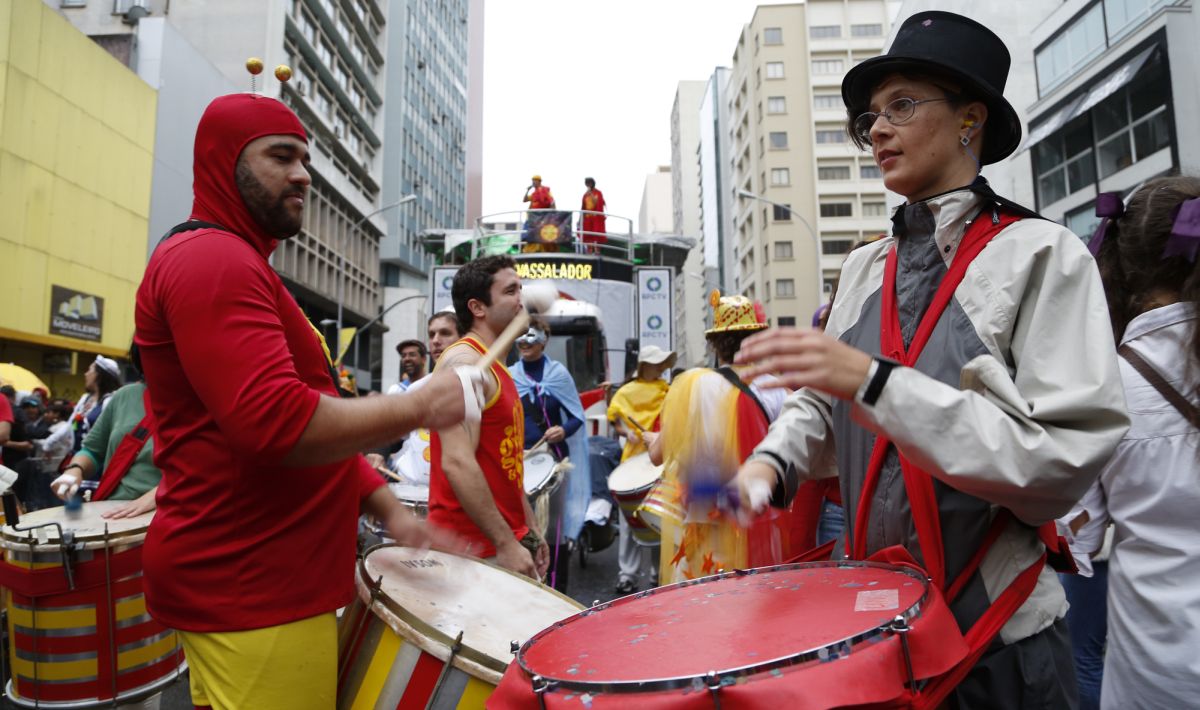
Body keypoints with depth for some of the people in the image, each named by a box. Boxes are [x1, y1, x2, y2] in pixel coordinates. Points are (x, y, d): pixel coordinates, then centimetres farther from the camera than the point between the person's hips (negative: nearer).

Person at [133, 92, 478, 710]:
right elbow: (279, 424, -28)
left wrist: (387, 509, 9)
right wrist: (418, 406, -17)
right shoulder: (210, 259, -14)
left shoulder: (239, 264, 19)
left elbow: (309, 417, 17)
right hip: (249, 588, -10)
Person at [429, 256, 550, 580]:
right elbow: (457, 462, -23)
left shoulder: (496, 369, 14)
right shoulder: (464, 362, -14)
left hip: (505, 540, 9)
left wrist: (529, 530, 17)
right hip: (474, 549, -9)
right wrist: (506, 543, -21)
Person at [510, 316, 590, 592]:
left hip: (553, 458, -2)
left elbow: (577, 416, 2)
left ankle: (558, 589, 8)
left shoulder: (558, 372, 2)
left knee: (555, 521, -2)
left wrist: (563, 430, -18)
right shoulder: (508, 376, 7)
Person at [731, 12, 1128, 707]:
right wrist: (770, 463, -12)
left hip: (997, 630, -4)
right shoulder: (865, 269, 4)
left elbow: (1066, 458, -20)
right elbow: (823, 406, 8)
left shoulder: (1042, 255, -11)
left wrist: (873, 382, -28)